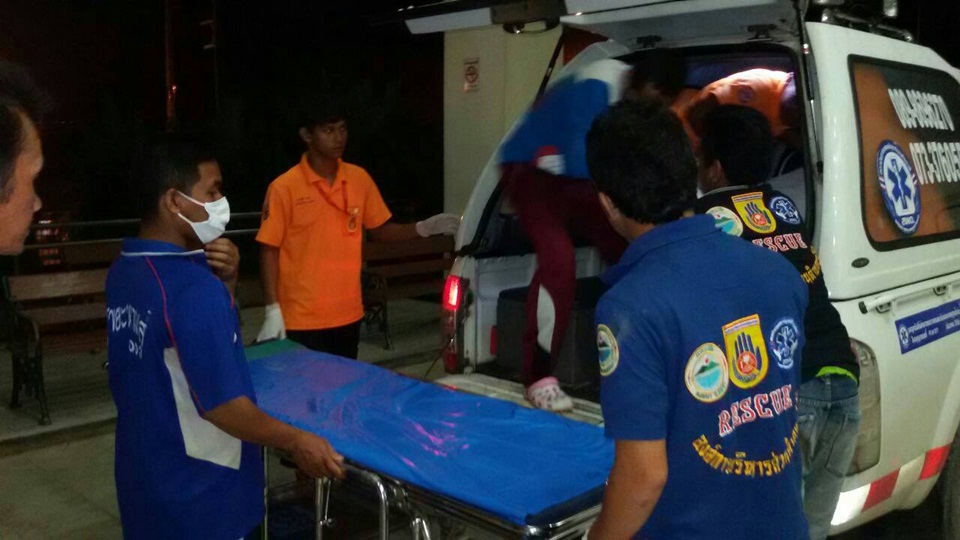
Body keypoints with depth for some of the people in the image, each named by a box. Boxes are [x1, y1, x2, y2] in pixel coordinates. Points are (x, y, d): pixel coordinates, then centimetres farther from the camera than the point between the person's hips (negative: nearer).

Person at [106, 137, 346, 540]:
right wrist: (296, 442, -14)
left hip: (142, 477, 8)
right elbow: (220, 404, -25)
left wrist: (223, 284, -4)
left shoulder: (123, 273, 2)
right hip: (196, 495, -8)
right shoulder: (193, 287, -26)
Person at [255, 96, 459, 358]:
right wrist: (272, 310, -13)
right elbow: (269, 250, -7)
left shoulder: (360, 179, 4)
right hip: (301, 321, -4)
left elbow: (380, 231, 12)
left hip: (348, 315, 5)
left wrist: (424, 228, -3)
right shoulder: (284, 187, -9)